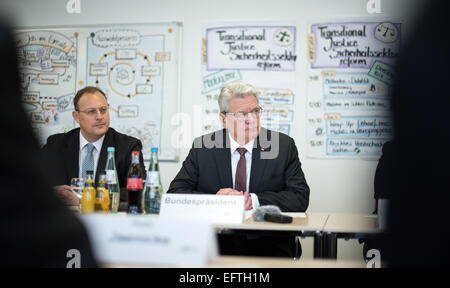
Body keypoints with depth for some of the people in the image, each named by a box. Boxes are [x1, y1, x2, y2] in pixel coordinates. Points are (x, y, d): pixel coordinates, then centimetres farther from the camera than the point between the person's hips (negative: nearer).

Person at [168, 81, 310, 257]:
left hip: (268, 247, 0)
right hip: (216, 245, 0)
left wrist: (254, 200, -15)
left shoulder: (284, 145, 5)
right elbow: (174, 194, 1)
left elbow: (300, 198, -2)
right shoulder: (203, 147, 6)